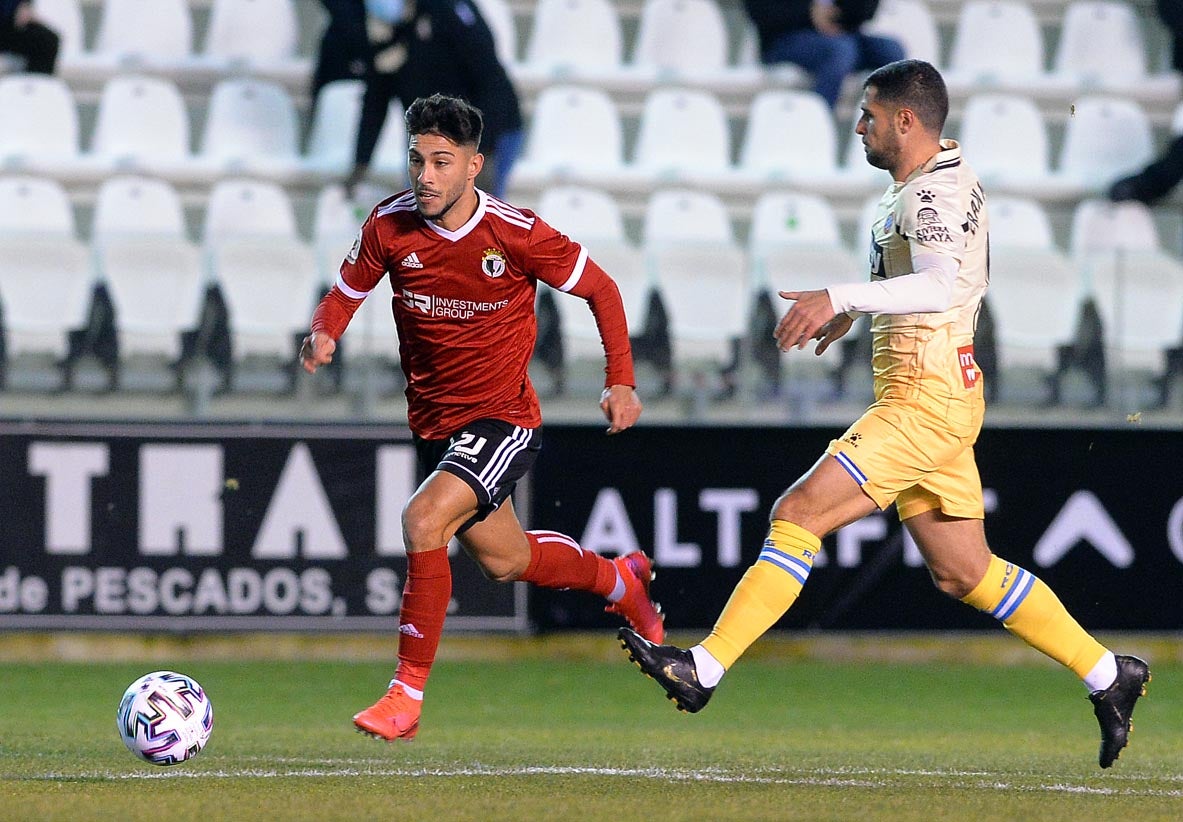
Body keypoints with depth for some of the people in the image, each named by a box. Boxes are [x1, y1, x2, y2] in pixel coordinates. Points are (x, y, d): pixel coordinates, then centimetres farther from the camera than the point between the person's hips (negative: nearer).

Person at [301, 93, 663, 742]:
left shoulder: (515, 234, -19)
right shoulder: (389, 225, -11)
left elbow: (600, 289, -5)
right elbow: (346, 291, 5)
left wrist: (621, 381, -12)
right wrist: (323, 334, -18)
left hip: (502, 418, -6)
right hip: (432, 419, 6)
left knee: (423, 519, -27)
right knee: (504, 561, 21)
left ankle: (407, 695, -17)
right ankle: (619, 579, 52)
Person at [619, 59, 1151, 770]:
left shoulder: (934, 195, -15)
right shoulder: (944, 176, 17)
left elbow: (941, 285, -33)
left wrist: (841, 297, -39)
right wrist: (854, 309, 26)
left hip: (925, 401, -10)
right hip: (930, 398, 10)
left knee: (797, 516, -13)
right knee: (962, 572, 13)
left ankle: (703, 670, -15)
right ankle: (1110, 676, 18)